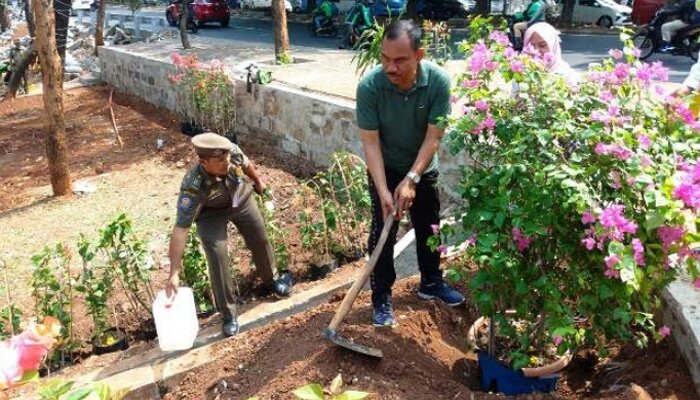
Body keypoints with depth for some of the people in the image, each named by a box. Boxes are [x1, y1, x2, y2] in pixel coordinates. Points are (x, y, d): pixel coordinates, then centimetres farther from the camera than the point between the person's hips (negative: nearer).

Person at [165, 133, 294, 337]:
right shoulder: (193, 187, -41)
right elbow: (180, 229, -39)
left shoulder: (232, 151, -34)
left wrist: (257, 180, 13)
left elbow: (245, 163, -7)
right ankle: (228, 313, 4)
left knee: (260, 240, 14)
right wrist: (174, 273, -40)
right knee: (217, 256, -14)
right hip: (211, 214, -4)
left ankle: (272, 279, 43)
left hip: (241, 199, 4)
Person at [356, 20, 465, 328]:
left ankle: (431, 282, 37)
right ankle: (382, 298, 15)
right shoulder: (369, 85, -29)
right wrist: (383, 191, -30)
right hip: (385, 169, -2)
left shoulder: (439, 81, -26)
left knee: (429, 228, 16)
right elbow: (370, 142, -25)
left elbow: (433, 137, -22)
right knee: (382, 233, 0)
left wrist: (411, 179, -28)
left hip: (423, 169, 2)